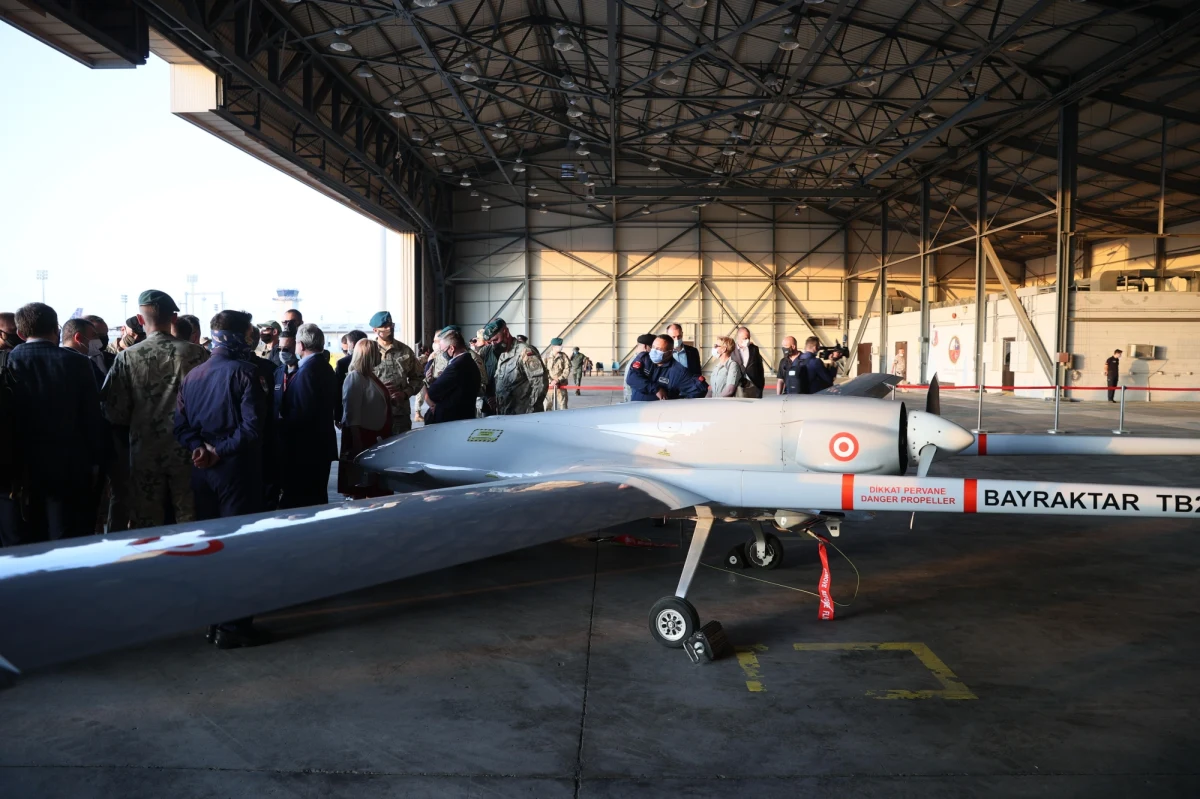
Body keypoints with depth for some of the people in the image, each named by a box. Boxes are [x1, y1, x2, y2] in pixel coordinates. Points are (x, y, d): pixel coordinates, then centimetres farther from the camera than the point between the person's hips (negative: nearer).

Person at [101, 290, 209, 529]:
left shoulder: (127, 358, -6)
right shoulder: (197, 354, -7)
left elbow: (115, 412, -5)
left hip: (145, 453, 0)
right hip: (187, 451, 0)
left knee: (147, 527, 11)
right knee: (191, 523, 8)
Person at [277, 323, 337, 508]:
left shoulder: (308, 370, -19)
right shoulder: (324, 366, 11)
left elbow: (302, 412, -24)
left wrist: (282, 423, -11)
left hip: (305, 447, -10)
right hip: (320, 444, 10)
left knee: (300, 501, -3)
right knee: (316, 497, 16)